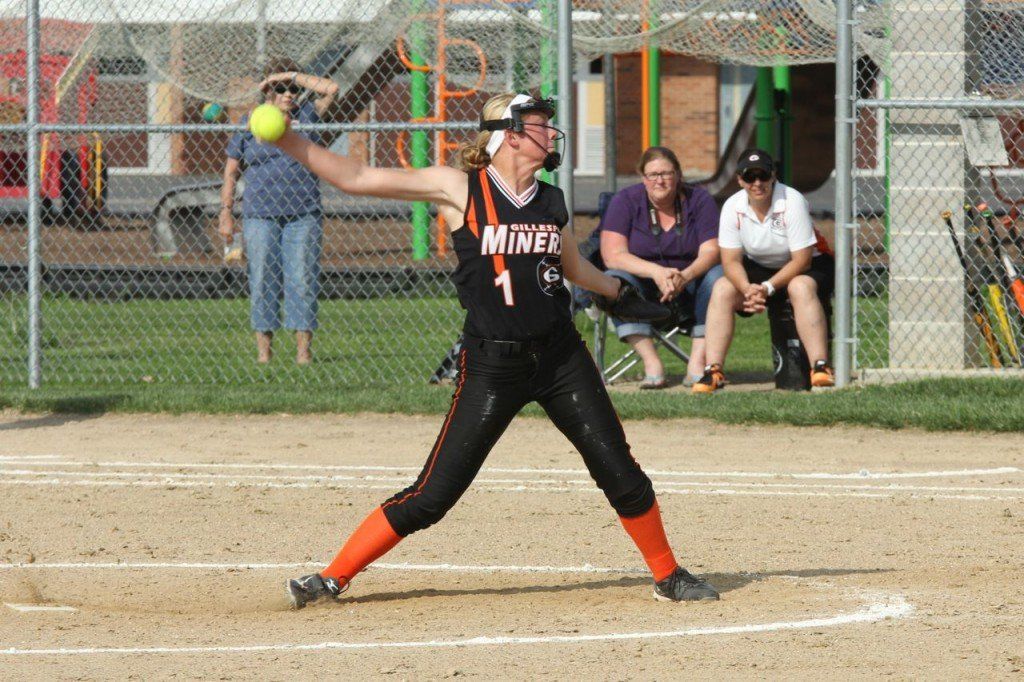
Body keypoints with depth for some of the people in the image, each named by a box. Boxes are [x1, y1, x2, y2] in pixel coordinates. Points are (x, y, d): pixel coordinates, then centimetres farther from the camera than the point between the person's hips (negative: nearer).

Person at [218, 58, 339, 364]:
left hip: (303, 215, 0)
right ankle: (263, 348, 1)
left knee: (302, 280, -3)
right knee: (262, 282, -2)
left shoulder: (306, 116, 9)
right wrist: (226, 213, 3)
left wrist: (293, 76, -2)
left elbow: (331, 89, -3)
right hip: (260, 216, 0)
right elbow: (231, 171, 10)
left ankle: (304, 349, -2)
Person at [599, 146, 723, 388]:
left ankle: (697, 363, -35)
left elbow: (710, 252, -12)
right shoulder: (625, 201, -5)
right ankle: (652, 364, -39)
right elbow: (613, 256, -16)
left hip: (690, 282, 1)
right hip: (644, 286, -1)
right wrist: (657, 272, -33)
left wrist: (685, 276, -35)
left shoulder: (698, 199, -2)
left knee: (717, 276, -29)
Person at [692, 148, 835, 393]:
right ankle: (713, 371, -22)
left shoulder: (791, 202, -25)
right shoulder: (733, 207, -13)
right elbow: (731, 260, -12)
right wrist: (748, 288, -33)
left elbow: (802, 260, -25)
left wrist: (767, 288, -34)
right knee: (722, 289, -20)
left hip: (808, 266, -4)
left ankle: (820, 367, -42)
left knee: (800, 288, -37)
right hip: (758, 268, 4)